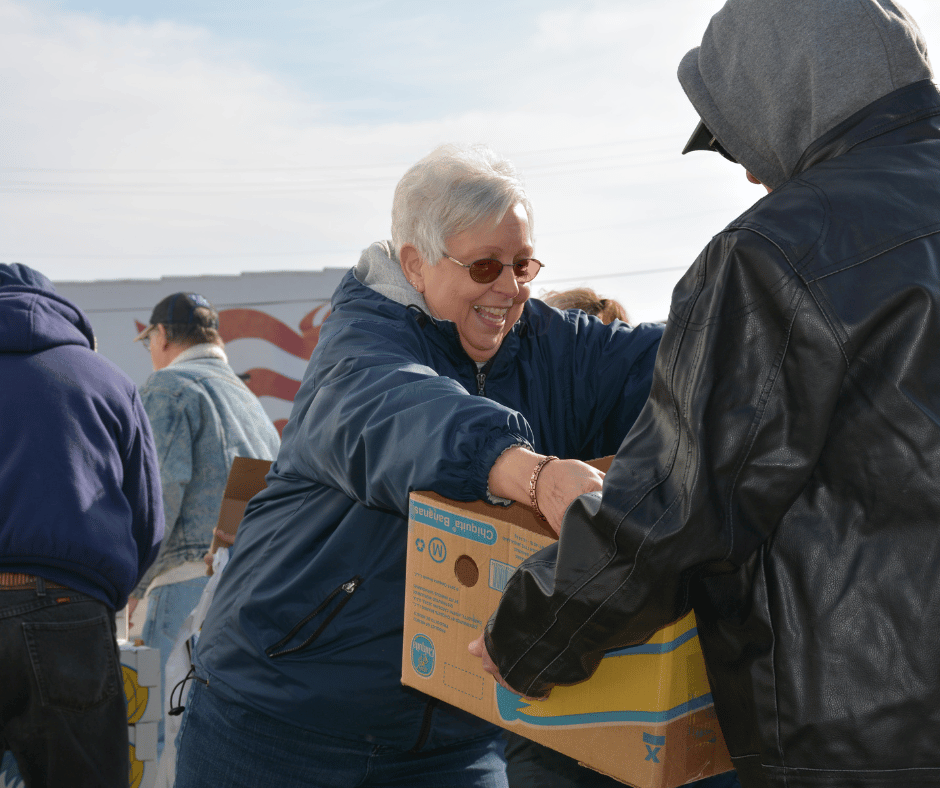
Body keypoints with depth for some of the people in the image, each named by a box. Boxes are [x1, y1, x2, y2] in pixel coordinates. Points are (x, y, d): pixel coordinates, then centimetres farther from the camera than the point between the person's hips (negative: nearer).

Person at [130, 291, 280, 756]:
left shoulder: (168, 385, 1)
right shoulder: (247, 396, 26)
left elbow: (161, 488, -13)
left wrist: (129, 584, -6)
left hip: (196, 580, -8)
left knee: (166, 738, -6)